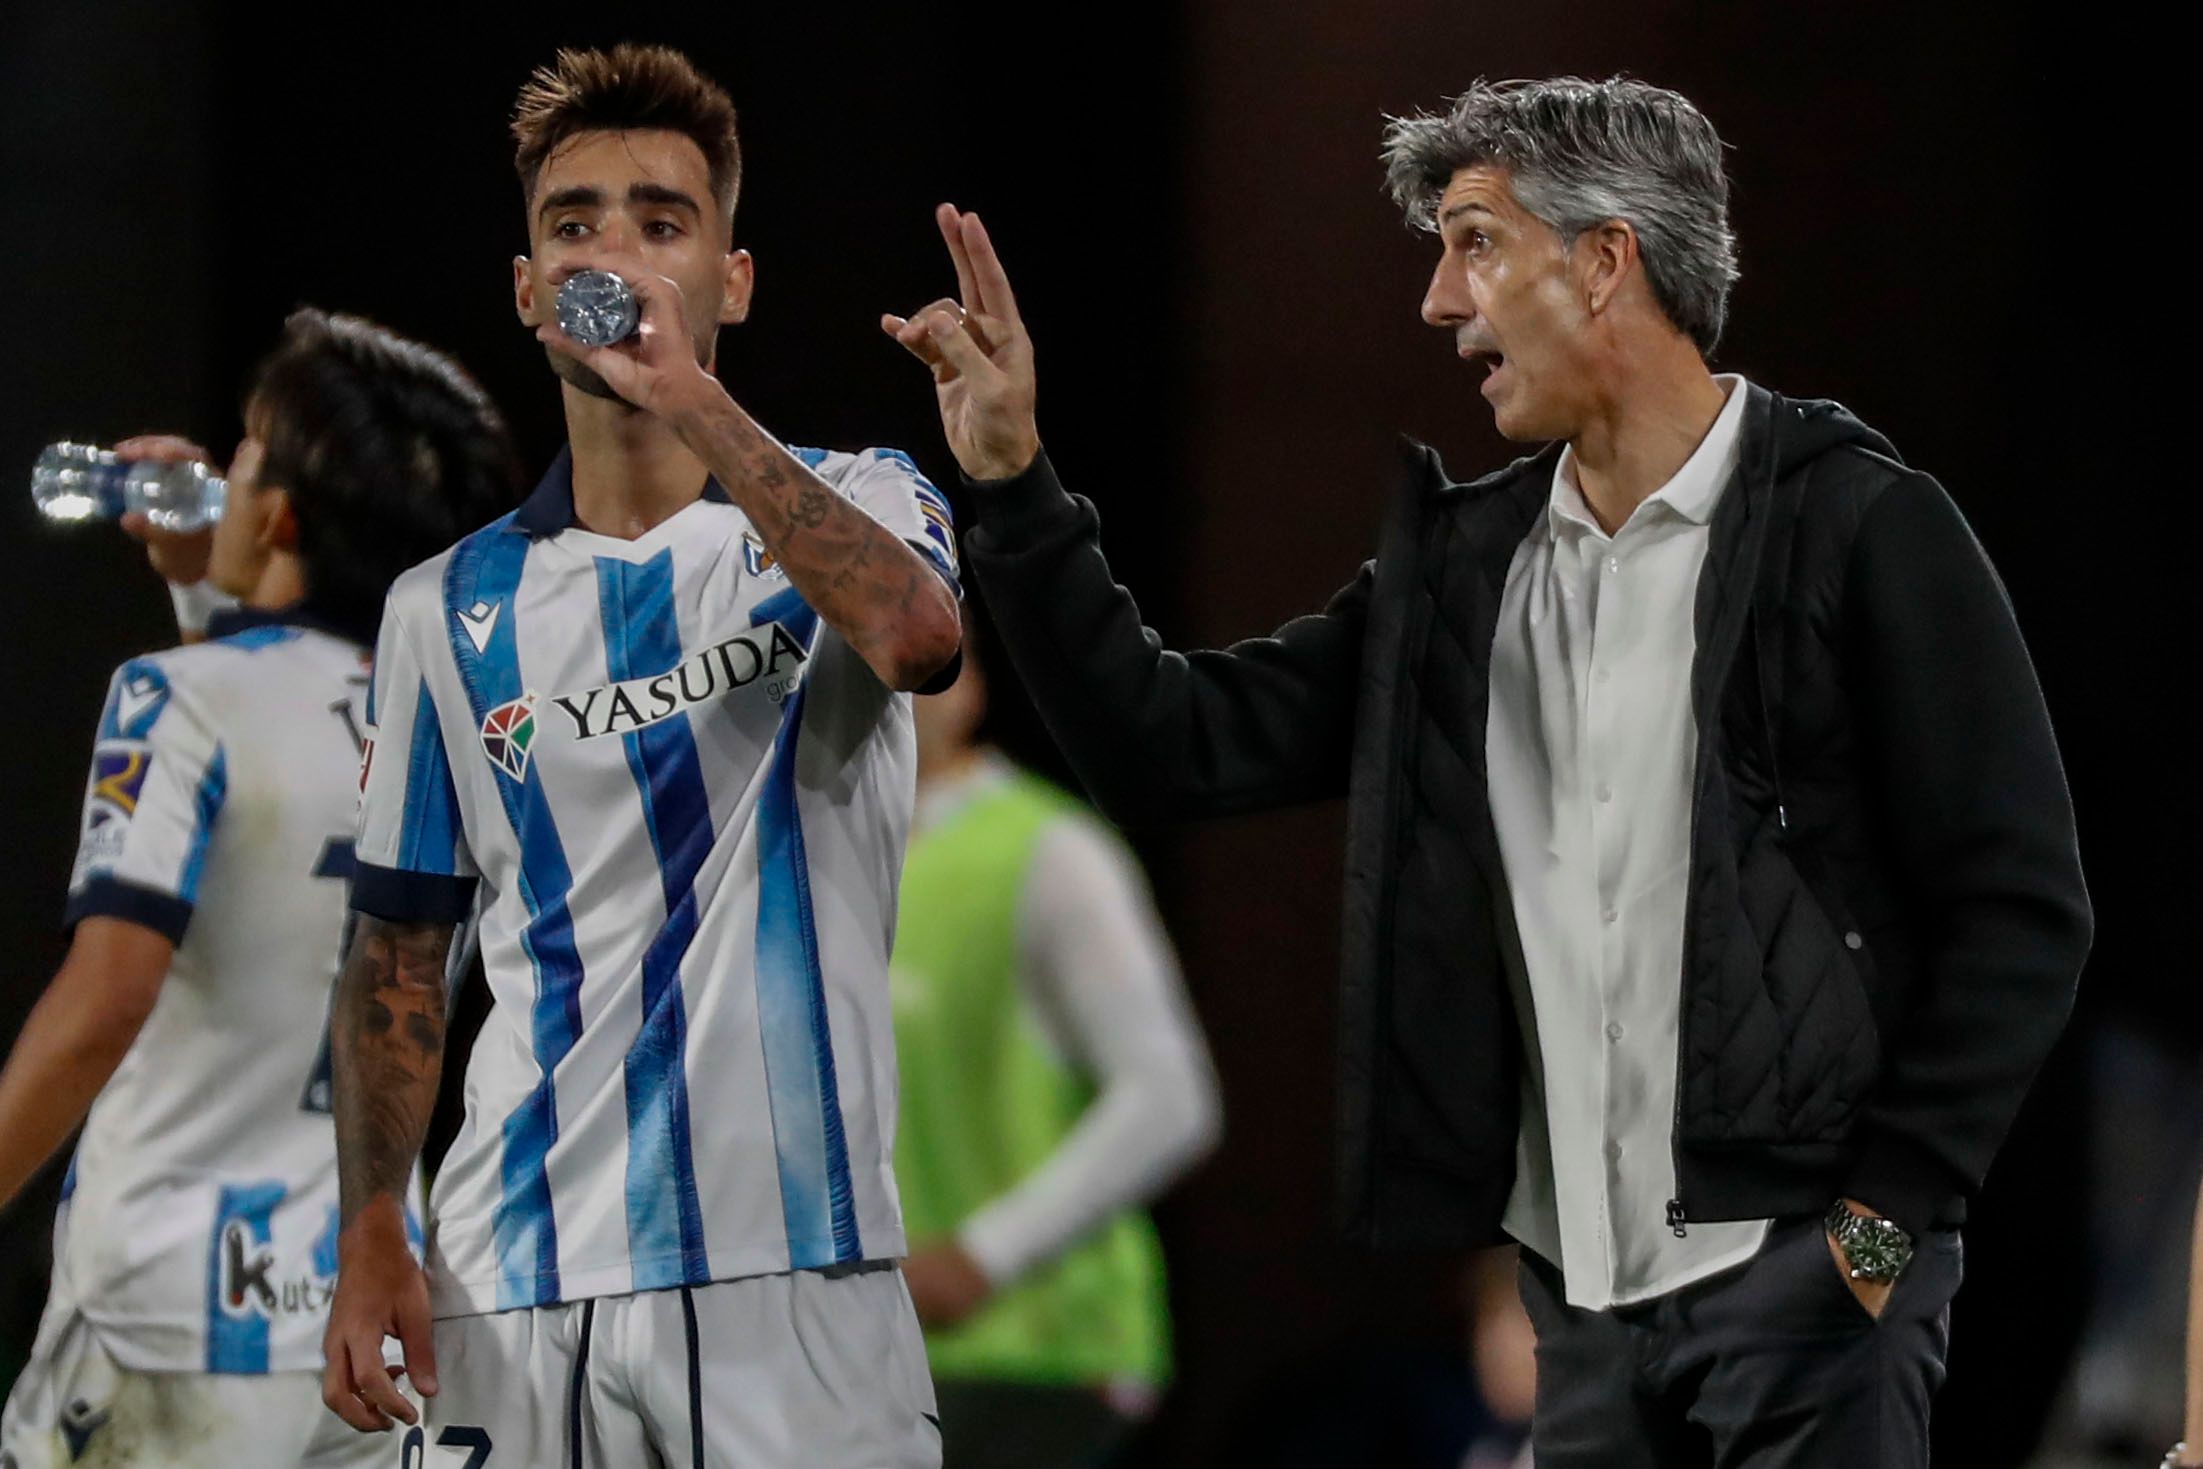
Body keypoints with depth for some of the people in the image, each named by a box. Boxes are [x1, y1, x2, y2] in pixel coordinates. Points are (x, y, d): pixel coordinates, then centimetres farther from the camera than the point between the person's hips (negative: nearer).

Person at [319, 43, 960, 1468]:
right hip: (515, 1285, 2)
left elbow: (914, 631, -20)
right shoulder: (449, 608, 11)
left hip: (794, 1279, -2)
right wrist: (370, 1237, 1)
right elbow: (401, 956, 13)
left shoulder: (848, 509, 5)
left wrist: (695, 401, -23)